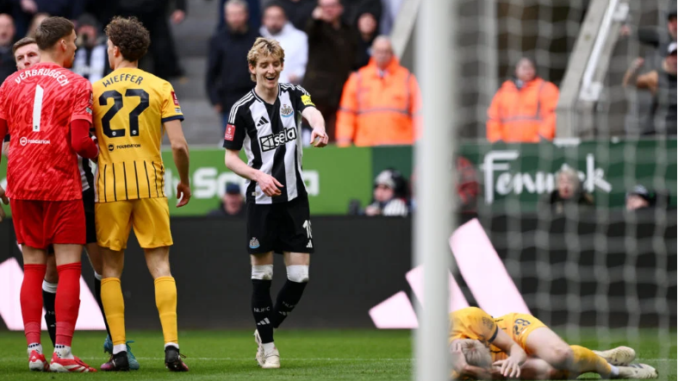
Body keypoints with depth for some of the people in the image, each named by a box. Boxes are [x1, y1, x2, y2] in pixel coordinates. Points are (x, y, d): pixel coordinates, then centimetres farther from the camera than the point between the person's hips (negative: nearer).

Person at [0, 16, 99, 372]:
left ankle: (34, 350, 3)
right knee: (68, 268, -1)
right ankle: (62, 352, -7)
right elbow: (80, 142, -12)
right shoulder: (75, 85, -4)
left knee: (32, 269, 9)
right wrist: (102, 156, 8)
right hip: (62, 186, -4)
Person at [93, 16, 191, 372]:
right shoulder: (160, 87, 2)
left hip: (109, 186, 0)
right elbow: (178, 145, -5)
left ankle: (118, 350, 1)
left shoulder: (94, 89, 4)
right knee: (160, 266, 2)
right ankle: (171, 345, -11)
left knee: (111, 269, 7)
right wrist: (184, 182, 11)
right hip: (150, 185, 0)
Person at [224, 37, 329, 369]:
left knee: (300, 276, -1)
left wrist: (318, 126, -44)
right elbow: (230, 157, 0)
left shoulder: (294, 95, 3)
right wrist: (258, 175, -18)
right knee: (262, 274, 0)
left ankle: (266, 329, 21)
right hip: (261, 201, -2)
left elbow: (311, 111, -20)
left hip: (294, 199, 2)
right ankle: (267, 345, 13)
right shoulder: (243, 109, -4)